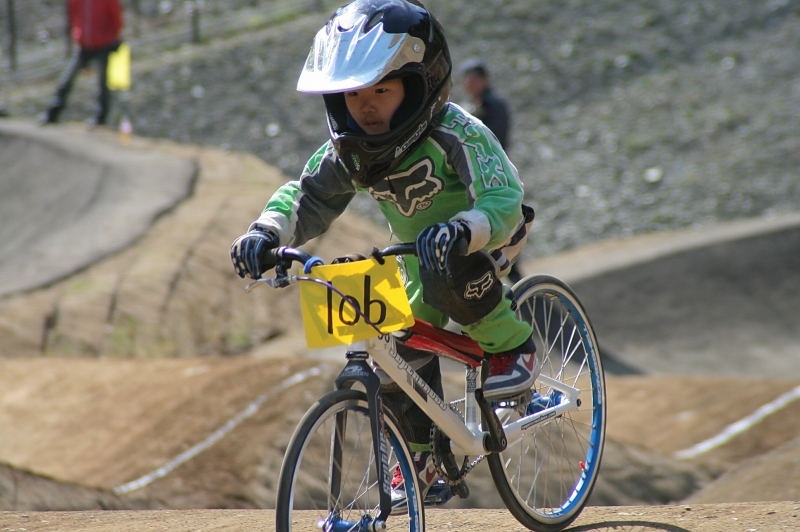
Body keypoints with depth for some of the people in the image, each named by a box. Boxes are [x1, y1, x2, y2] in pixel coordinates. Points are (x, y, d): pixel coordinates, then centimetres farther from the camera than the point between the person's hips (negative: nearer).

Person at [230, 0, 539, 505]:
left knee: (446, 271, -38)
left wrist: (461, 231, -65)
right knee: (400, 350, -3)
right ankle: (421, 458, 19)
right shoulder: (349, 149, -17)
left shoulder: (458, 134, -35)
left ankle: (513, 348, -15)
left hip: (491, 236, -6)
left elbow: (503, 200, -44)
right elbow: (309, 196, -11)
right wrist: (268, 232, -33)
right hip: (419, 250, 6)